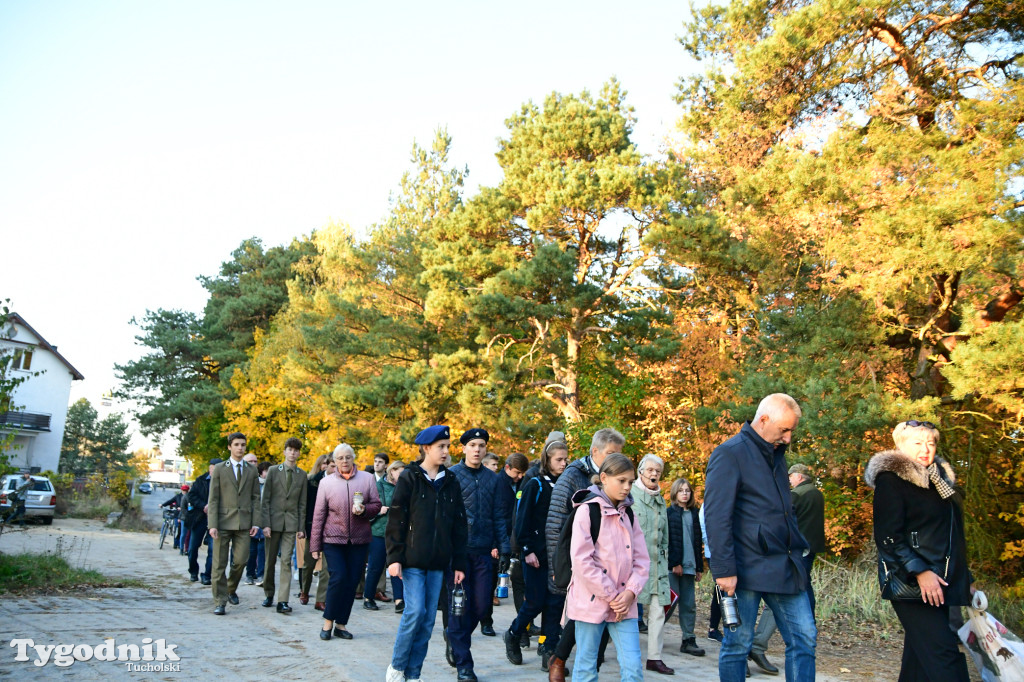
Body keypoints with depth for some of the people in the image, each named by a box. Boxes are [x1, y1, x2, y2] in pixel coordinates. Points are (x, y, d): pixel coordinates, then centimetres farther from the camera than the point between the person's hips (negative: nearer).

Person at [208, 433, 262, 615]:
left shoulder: (252, 471, 11)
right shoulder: (219, 469, 5)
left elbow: (256, 498, 10)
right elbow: (213, 499, 1)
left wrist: (256, 523, 1)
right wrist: (212, 524, -7)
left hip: (244, 523, 2)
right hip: (223, 522, -1)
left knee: (241, 560, -2)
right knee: (220, 564, 1)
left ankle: (231, 589, 25)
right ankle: (220, 601, 9)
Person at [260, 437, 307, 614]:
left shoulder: (302, 475, 7)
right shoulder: (273, 471, 2)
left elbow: (302, 503, 8)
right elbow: (265, 499, 0)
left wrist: (301, 527, 3)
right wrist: (265, 524, -8)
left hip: (291, 523, 0)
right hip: (273, 520, 0)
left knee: (286, 561, -6)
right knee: (270, 560, 7)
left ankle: (282, 601, -6)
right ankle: (269, 594, 25)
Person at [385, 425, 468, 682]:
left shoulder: (451, 482, 10)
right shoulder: (409, 478, -3)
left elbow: (459, 526, 12)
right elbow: (396, 520, -5)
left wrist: (459, 564, 8)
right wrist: (394, 557, -11)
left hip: (438, 563, 4)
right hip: (413, 560, -4)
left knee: (428, 618, 5)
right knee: (415, 611, -10)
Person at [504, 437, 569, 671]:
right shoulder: (535, 485, -5)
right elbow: (523, 519, -7)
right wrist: (527, 550, -12)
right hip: (537, 554, -4)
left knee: (555, 603, 3)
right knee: (536, 602, 0)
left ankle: (549, 653, 11)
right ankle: (513, 635, 25)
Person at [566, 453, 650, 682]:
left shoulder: (628, 515, 11)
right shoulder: (587, 510, -8)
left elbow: (642, 559, 9)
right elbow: (581, 560, -14)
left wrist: (630, 591, -7)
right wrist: (611, 596, -12)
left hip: (624, 604, 5)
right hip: (591, 602, -5)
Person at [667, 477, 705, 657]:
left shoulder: (694, 514, 13)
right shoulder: (669, 513, -2)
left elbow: (697, 542, 15)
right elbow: (666, 541, -7)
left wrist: (699, 567, 12)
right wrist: (674, 563, -13)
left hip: (689, 565, 5)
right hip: (672, 566, -5)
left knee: (689, 604, 5)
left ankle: (689, 640, 11)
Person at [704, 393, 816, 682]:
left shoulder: (776, 454, 14)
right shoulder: (730, 454, -11)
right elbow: (716, 516, -16)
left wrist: (800, 550, 12)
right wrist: (724, 570, -20)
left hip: (786, 567, 8)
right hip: (747, 569, -7)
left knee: (804, 638, 7)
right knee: (738, 644, 3)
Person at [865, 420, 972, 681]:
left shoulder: (940, 478, 18)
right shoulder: (891, 480, -7)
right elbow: (888, 537, -14)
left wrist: (966, 579, 21)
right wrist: (919, 572, -21)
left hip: (942, 581, 8)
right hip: (911, 582, -8)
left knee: (920, 656, 10)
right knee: (942, 653, -16)